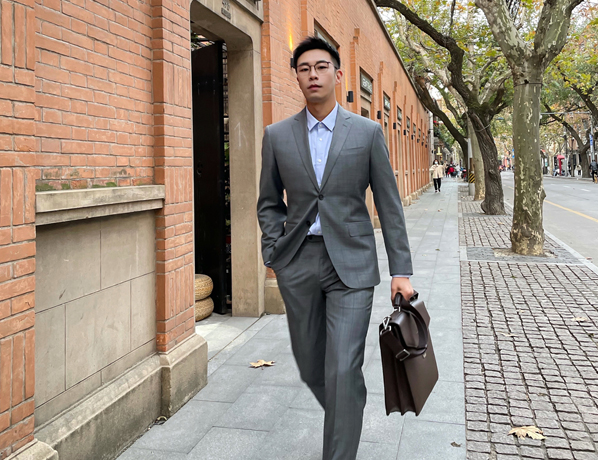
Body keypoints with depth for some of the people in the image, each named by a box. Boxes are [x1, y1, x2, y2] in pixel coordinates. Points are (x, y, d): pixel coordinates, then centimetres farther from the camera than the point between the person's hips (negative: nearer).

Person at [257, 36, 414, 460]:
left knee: (343, 371, -8)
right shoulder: (278, 136, 5)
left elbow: (389, 204, 1)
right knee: (311, 367, 14)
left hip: (350, 263, -2)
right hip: (298, 265, 3)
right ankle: (345, 419, 43)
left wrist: (401, 270, -3)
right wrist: (274, 253, 0)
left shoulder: (367, 132, 0)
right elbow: (269, 202, 13)